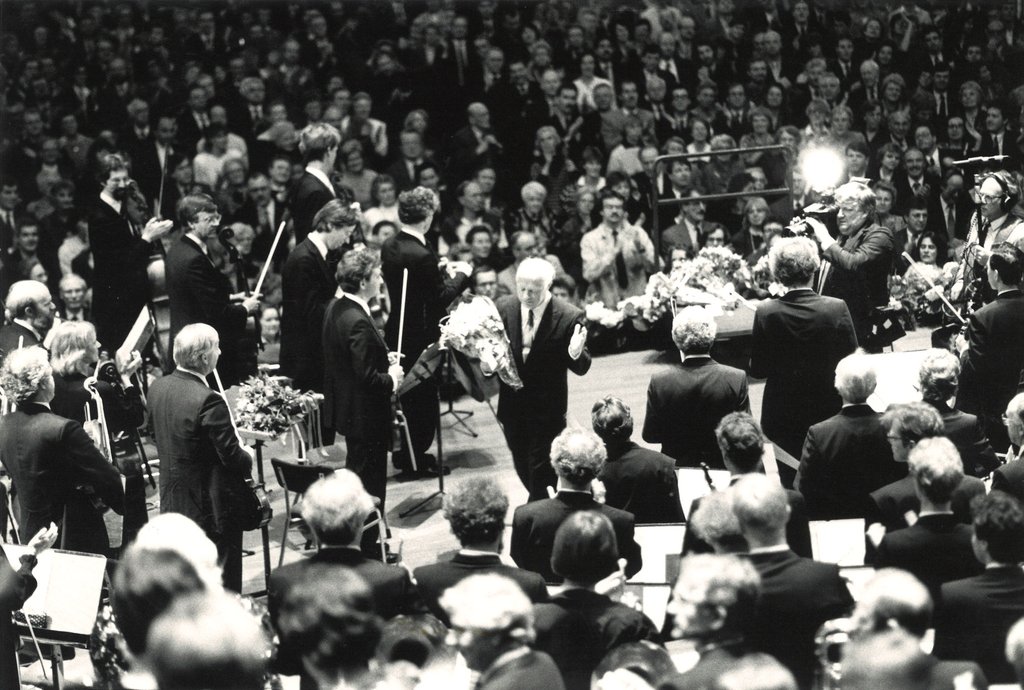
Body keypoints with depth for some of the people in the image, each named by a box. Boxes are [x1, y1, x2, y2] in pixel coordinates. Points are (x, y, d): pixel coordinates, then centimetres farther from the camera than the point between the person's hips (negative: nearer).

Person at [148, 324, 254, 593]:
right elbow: (232, 457, -22)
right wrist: (247, 457, 1)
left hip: (172, 502, 8)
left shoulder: (158, 387, -2)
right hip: (213, 508, -8)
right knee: (223, 583, 4)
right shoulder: (209, 401, -26)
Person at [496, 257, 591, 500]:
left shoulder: (569, 316, -16)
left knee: (539, 471, -2)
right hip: (512, 405, 4)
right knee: (523, 468, 18)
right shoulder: (503, 307, -5)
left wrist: (575, 353, -33)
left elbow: (581, 368, -11)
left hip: (547, 408, -4)